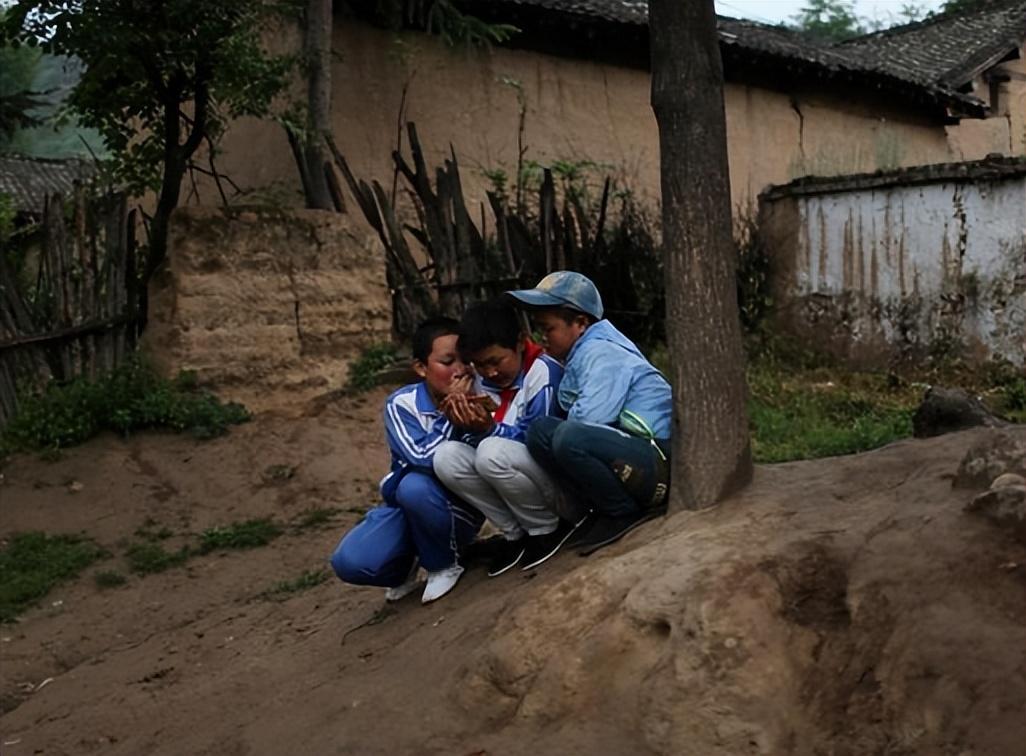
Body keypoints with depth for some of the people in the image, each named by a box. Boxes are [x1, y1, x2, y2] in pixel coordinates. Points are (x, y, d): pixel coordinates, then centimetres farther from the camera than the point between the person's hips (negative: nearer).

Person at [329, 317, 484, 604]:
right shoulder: (402, 404, -13)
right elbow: (422, 458, -28)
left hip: (460, 508, -2)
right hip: (405, 507, 2)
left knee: (415, 486, -35)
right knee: (351, 562, -23)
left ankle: (444, 565, -8)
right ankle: (405, 565, 13)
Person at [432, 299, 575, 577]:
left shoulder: (543, 372, -17)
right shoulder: (484, 382, 3)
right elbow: (486, 435, 3)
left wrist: (489, 430, -35)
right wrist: (469, 426, -19)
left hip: (560, 475, -7)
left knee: (493, 452, -34)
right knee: (446, 456, -17)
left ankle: (548, 529, -9)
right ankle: (517, 535, -4)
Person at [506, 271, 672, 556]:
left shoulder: (602, 353, -12)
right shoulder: (583, 355, 16)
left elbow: (587, 420, -24)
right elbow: (576, 421, 14)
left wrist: (564, 429, -4)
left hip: (661, 463, -9)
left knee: (570, 438, -31)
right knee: (541, 431, -2)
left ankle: (627, 513, -10)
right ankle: (607, 511, -1)